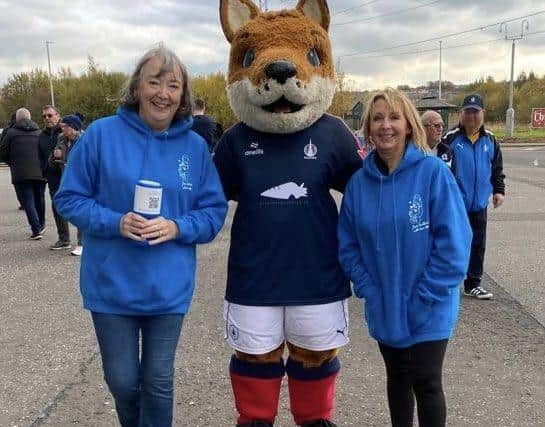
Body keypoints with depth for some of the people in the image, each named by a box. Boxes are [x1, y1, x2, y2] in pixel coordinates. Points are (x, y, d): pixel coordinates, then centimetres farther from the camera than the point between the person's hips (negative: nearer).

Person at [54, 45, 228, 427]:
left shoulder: (196, 146, -2)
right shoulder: (102, 134, -7)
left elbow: (214, 211, 1)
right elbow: (69, 198, -3)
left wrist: (176, 228, -18)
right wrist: (116, 223, -19)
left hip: (169, 288, 1)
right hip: (112, 286, 0)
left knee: (159, 380, 13)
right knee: (122, 381, 13)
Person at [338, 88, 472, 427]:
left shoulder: (433, 172, -15)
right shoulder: (359, 181, -3)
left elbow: (453, 241, -16)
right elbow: (348, 244, 3)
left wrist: (424, 296, -16)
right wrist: (368, 290, -7)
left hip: (429, 309, -3)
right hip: (384, 307, 4)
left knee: (426, 383, 7)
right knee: (397, 377, 20)